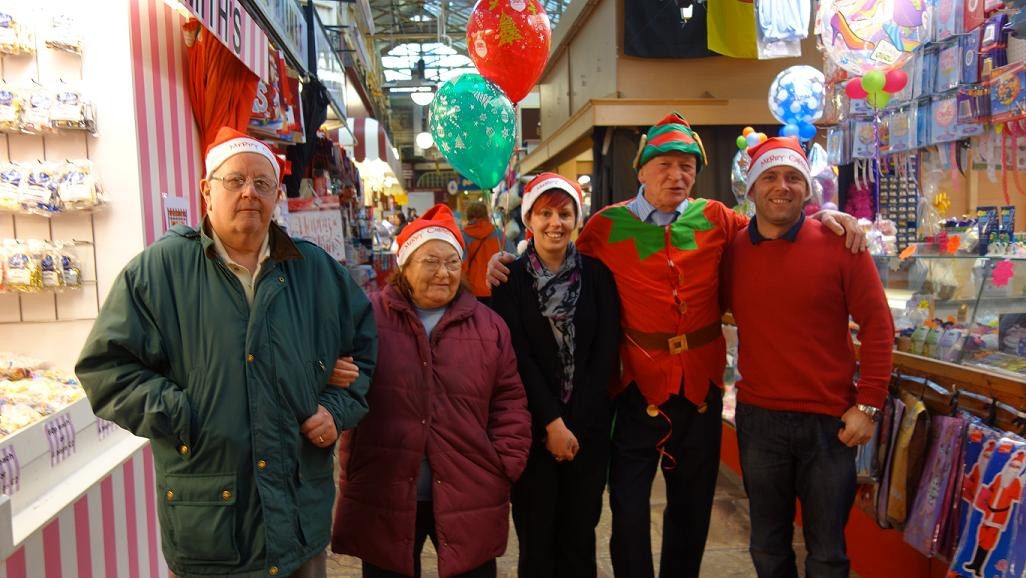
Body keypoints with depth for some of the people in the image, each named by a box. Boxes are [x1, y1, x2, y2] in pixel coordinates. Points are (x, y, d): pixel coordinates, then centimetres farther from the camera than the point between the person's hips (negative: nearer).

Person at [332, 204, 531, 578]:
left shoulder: (488, 326, 6)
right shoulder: (369, 317, -3)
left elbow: (509, 400, 7)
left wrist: (505, 464, -1)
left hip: (470, 496, 2)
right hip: (384, 495, -1)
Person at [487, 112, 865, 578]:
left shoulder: (715, 219, 2)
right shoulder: (608, 225, -5)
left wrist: (823, 215, 2)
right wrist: (507, 263, -11)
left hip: (702, 383, 3)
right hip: (638, 384, -3)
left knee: (692, 504, 20)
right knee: (629, 508, 6)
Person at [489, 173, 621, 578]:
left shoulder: (596, 274, 2)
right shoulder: (511, 279, -3)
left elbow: (606, 350, -2)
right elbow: (518, 357, -7)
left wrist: (573, 423, -7)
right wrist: (552, 422, -12)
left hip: (589, 425, 2)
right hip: (532, 427, -1)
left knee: (580, 531, 11)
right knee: (537, 533, 7)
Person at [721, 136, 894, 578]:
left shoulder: (839, 244, -6)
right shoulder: (732, 251, 1)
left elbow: (877, 325, -5)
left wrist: (868, 405, -8)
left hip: (830, 420, -2)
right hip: (758, 419, 2)